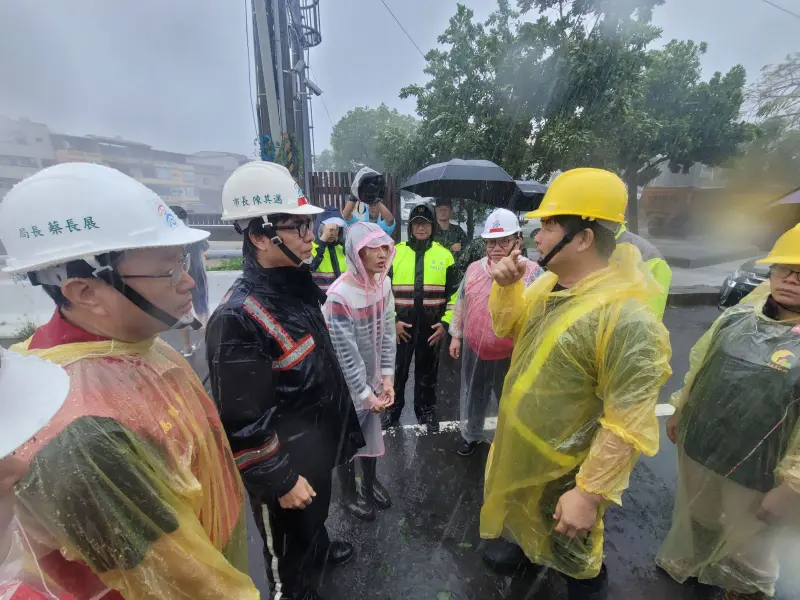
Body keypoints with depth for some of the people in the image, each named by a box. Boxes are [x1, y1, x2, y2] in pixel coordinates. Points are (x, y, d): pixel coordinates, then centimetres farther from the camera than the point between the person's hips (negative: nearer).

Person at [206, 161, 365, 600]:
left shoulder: (297, 287, -4)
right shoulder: (238, 318, -32)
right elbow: (243, 424, -26)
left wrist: (337, 430, 16)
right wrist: (280, 481, -16)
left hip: (318, 445, 8)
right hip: (283, 465, -7)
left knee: (317, 512, 34)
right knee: (289, 541, 23)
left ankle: (320, 550, 63)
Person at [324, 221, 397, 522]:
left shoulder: (384, 284, -8)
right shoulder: (340, 295, -28)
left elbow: (388, 333, -3)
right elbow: (345, 353, -23)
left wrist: (387, 378, -6)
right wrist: (364, 393, -15)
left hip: (373, 376, 6)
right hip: (347, 382, -5)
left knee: (372, 430, 23)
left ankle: (370, 482, 50)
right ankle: (349, 493, 43)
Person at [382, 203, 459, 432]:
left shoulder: (444, 255, 2)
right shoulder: (394, 252, 0)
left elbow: (454, 293, 4)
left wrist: (446, 322, -4)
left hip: (432, 327, 1)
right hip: (400, 326, 0)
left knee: (427, 371, 16)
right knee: (397, 370, 12)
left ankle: (426, 411, 35)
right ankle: (392, 409, 34)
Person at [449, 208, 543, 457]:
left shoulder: (532, 271, -13)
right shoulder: (474, 268, 1)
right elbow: (461, 305, 8)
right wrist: (456, 335, 9)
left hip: (511, 354, -3)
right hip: (473, 350, 4)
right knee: (473, 397, 24)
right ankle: (471, 434, 49)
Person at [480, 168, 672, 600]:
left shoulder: (625, 319, -32)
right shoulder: (548, 284, -5)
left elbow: (626, 426, -28)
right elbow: (508, 328, 7)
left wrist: (589, 493, -21)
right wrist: (507, 287, -11)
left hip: (565, 473, -7)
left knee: (571, 555, 22)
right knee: (520, 510, 35)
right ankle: (518, 546, 64)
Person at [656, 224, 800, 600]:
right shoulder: (739, 315, -4)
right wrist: (680, 411, 10)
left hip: (756, 471, -4)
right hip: (698, 445, 4)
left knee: (745, 540, 24)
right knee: (695, 518, 27)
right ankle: (687, 561, 55)